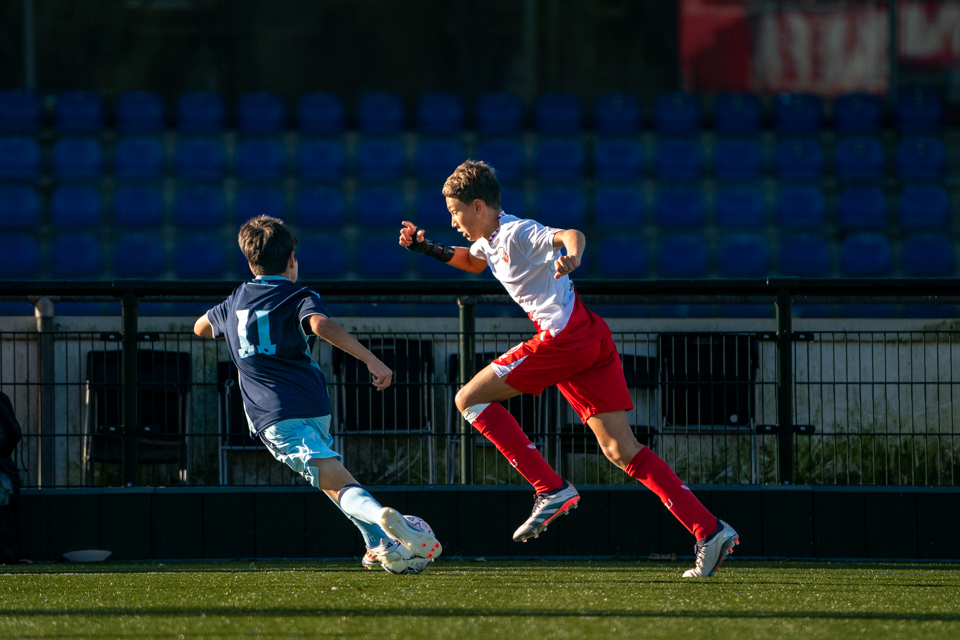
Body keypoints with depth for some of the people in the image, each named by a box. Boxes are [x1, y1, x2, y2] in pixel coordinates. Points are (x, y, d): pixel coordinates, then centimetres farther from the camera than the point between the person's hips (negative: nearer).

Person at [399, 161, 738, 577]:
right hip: (592, 341, 10)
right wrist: (429, 249, 31)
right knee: (621, 450, 1)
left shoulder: (517, 233, -7)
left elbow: (570, 235, -26)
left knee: (470, 399, -3)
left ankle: (550, 490, -10)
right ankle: (710, 532, -7)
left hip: (565, 335, -10)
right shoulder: (490, 240, 21)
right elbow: (474, 262, 45)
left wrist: (571, 257, -48)